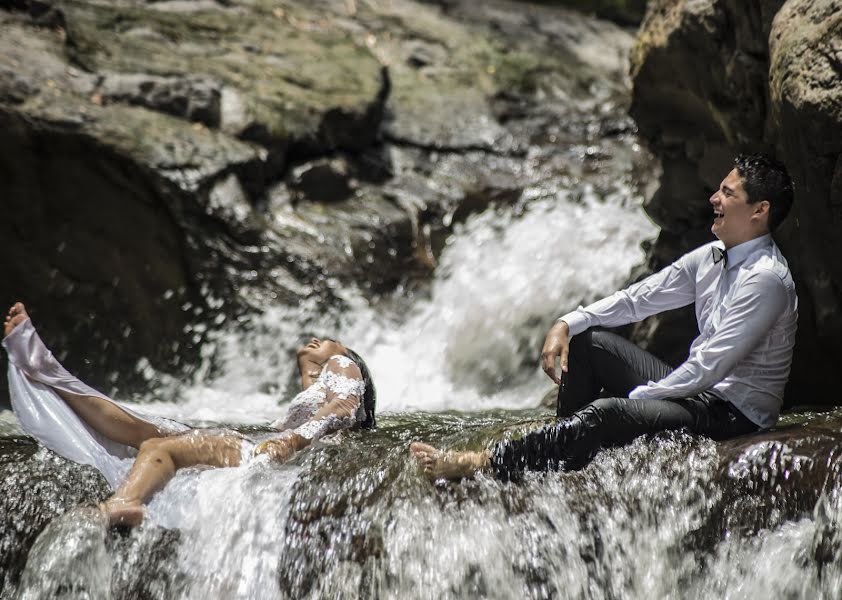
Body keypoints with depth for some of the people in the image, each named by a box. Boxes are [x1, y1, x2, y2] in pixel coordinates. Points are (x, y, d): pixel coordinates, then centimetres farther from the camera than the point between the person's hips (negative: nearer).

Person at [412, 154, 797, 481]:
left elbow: (710, 367, -25)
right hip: (697, 388, 9)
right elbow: (638, 298, 10)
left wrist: (635, 398, -19)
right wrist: (567, 324, -2)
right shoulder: (711, 258, 7)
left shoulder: (765, 280, -22)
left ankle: (483, 464, -31)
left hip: (734, 410, -9)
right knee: (587, 340, 5)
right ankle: (566, 456, 1)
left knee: (610, 413, -31)